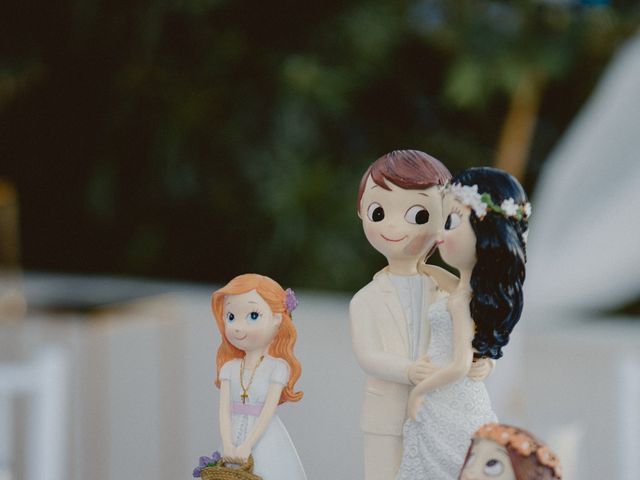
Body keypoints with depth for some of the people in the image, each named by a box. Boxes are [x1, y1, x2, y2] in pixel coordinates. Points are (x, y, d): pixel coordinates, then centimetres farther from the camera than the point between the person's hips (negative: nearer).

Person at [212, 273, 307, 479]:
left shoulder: (276, 368, -7)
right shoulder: (230, 368, 5)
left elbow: (269, 411, -14)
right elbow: (224, 410, -2)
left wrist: (247, 446, -20)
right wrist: (227, 446, -16)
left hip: (265, 440, -4)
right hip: (236, 439, 4)